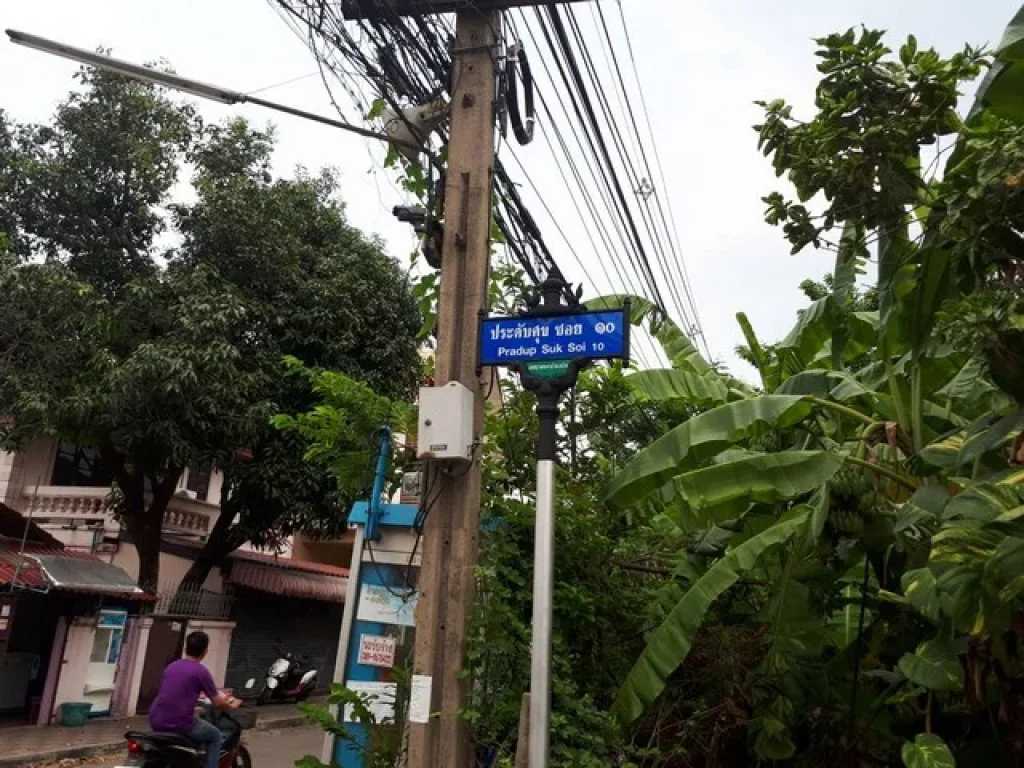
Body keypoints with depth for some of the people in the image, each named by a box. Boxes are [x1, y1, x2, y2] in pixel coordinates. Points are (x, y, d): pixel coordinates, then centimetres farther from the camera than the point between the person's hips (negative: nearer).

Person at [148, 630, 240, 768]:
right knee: (215, 735, 18)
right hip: (180, 724, -7)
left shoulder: (171, 666, 12)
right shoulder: (201, 671, -7)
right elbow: (218, 703, -1)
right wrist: (231, 705, 20)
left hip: (156, 721, 7)